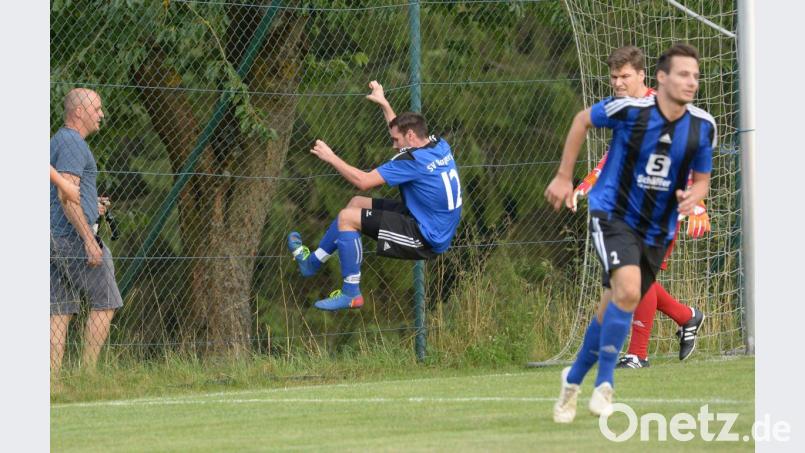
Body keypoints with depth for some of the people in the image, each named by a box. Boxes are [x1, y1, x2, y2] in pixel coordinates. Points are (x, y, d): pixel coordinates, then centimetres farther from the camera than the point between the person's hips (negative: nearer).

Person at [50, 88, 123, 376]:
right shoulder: (72, 144, -11)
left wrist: (89, 204, 25)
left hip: (55, 241, 9)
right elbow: (66, 195, -21)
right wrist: (90, 240, -23)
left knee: (60, 313, 4)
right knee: (105, 303, -3)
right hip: (75, 235, -9)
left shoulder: (56, 142, 20)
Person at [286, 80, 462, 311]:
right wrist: (384, 104, 30)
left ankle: (351, 294, -5)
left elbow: (363, 181, -23)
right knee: (357, 203, 18)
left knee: (347, 218, -13)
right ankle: (313, 261, 31)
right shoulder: (439, 146, 2)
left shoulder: (414, 160, -25)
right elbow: (402, 129, 27)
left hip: (427, 239, -10)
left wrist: (331, 157, -12)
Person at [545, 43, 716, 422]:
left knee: (613, 309, 12)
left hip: (656, 230, 5)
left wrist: (694, 196, -16)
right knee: (628, 290, -28)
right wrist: (564, 176, 4)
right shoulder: (630, 110, -17)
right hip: (613, 215, -5)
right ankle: (604, 382, -15)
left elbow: (701, 178, 8)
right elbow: (583, 120, 2)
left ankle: (574, 379, 35)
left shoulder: (703, 126, -7)